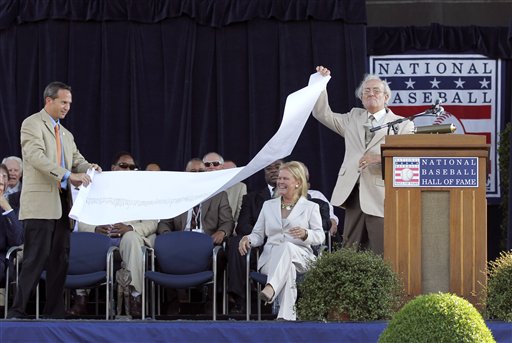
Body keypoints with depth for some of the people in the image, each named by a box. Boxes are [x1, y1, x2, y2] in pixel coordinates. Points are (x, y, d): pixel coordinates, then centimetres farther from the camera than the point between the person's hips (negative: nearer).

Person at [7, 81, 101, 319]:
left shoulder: (66, 134, 22)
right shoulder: (32, 124, -4)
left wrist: (88, 168, -6)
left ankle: (54, 312, 10)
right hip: (40, 204, -8)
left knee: (60, 260, 6)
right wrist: (68, 175, -27)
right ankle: (17, 311, -9)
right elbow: (36, 156, -18)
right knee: (36, 258, -12)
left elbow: (77, 161, 19)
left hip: (62, 205, 8)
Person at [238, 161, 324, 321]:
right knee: (287, 268, -39)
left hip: (300, 257, -2)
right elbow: (258, 235, 22)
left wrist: (305, 234, -18)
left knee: (287, 246, -41)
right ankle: (287, 316, -53)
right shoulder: (268, 205, 26)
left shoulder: (310, 207, 17)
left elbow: (320, 236, 6)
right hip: (270, 258, 2)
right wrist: (247, 239, -3)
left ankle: (271, 288, -65)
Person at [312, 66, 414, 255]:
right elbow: (323, 114, 21)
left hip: (381, 197, -4)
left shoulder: (403, 124, 6)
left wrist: (380, 157, -19)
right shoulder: (354, 118, 20)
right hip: (354, 193, 4)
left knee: (382, 254, -8)